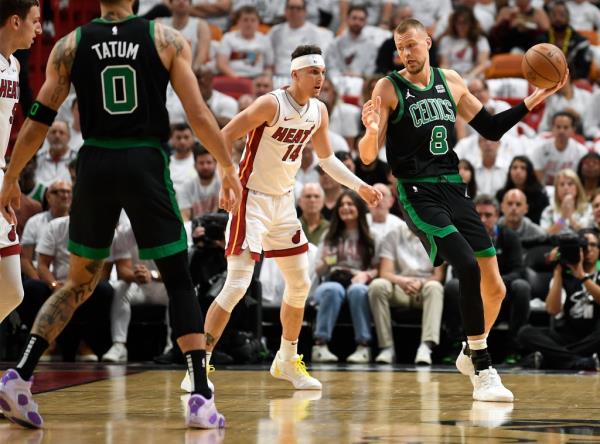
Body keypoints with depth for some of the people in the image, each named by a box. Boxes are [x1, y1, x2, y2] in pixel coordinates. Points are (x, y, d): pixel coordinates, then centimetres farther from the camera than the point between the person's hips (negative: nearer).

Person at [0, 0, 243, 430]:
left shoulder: (70, 45, 6)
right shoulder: (167, 39, 2)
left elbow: (39, 121, 6)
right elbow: (199, 114, -2)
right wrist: (229, 168, 10)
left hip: (95, 165, 2)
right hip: (147, 164, -2)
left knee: (79, 283, 18)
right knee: (178, 280, 8)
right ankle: (202, 398, -2)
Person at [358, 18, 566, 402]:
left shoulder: (451, 82, 11)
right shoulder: (388, 89, -3)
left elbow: (492, 129, 20)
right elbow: (368, 157, -8)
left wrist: (532, 102, 10)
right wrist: (371, 131, -30)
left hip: (455, 190, 6)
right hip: (418, 193, -6)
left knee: (495, 287, 5)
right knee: (470, 269, -24)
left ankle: (471, 353, 32)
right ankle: (482, 371, -18)